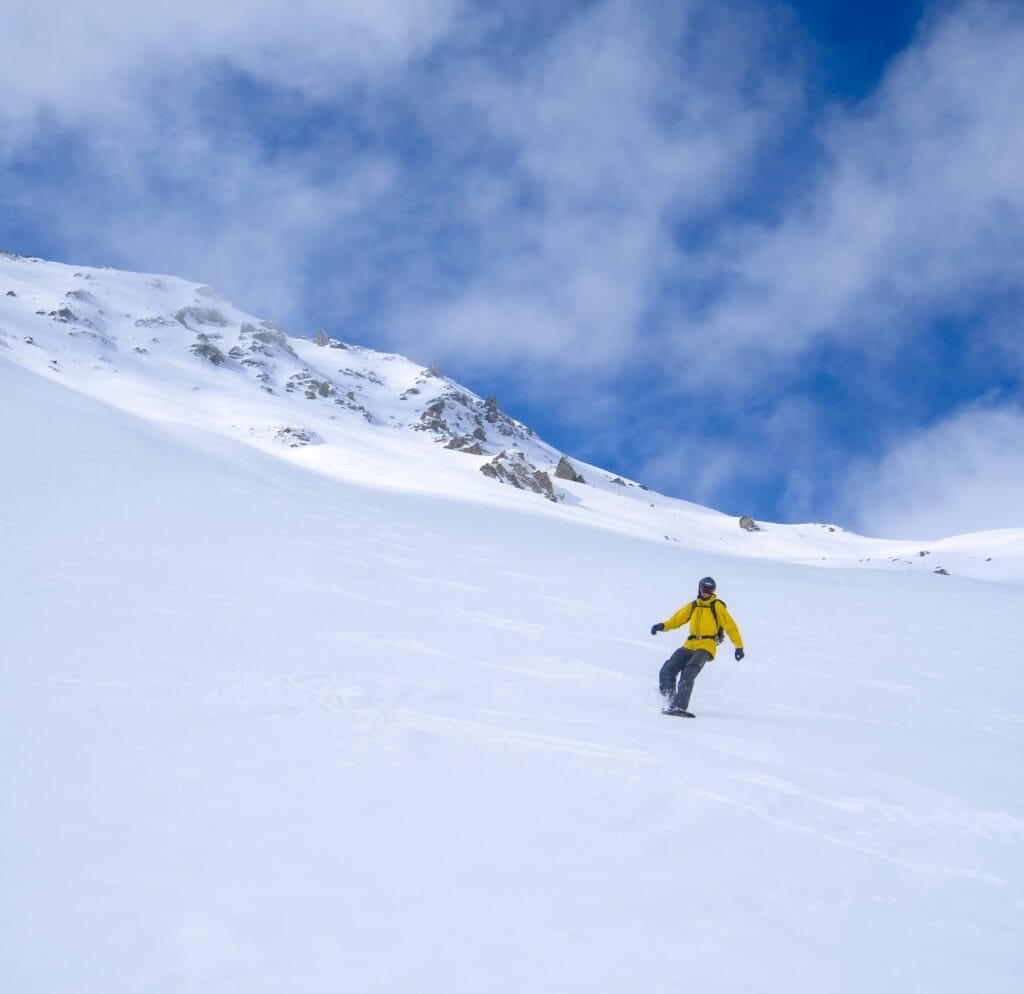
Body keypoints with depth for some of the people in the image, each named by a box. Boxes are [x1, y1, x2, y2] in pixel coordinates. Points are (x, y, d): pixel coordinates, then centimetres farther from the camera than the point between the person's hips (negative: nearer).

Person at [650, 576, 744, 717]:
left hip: (706, 647, -6)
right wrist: (663, 626, -3)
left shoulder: (717, 606, 2)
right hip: (689, 645, 6)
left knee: (688, 674, -27)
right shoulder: (692, 606, 18)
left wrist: (739, 646, -6)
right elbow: (677, 619, 16)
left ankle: (679, 707, -31)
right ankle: (669, 703, 4)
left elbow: (730, 627, 1)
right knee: (667, 672, -8)